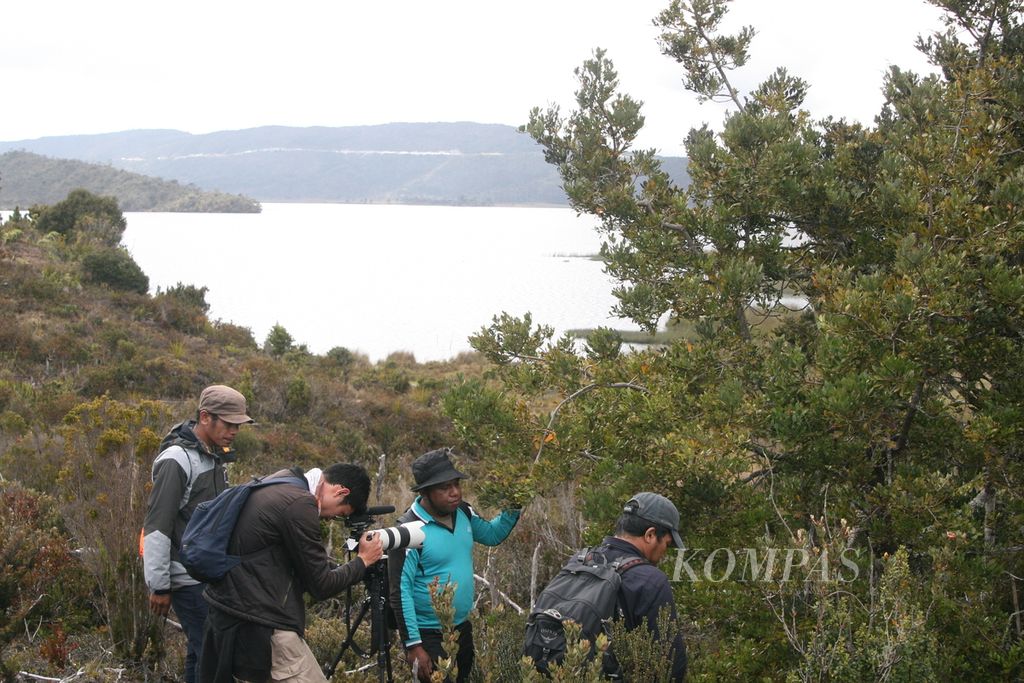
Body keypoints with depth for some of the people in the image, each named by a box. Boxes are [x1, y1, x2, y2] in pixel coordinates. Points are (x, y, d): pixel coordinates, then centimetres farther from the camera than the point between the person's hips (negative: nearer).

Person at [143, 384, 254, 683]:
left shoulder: (213, 455, 11)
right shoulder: (176, 460, -17)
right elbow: (157, 527, -18)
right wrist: (159, 586, -16)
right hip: (188, 579, -9)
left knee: (201, 651, 12)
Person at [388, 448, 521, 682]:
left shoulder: (463, 512, -2)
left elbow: (492, 534, 16)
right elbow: (400, 592, -20)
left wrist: (512, 507, -2)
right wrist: (413, 645, -21)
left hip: (462, 629, 7)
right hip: (429, 636, -7)